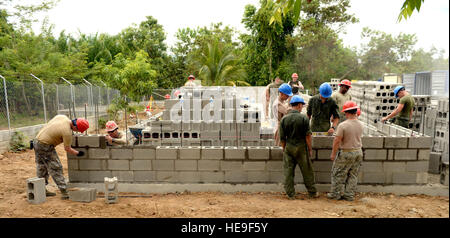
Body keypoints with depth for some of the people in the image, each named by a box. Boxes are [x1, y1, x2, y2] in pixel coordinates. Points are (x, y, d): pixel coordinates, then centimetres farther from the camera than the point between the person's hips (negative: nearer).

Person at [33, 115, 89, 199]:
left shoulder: (63, 117, -2)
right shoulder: (67, 132, -22)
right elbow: (67, 149, -11)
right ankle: (64, 193, -2)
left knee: (41, 167, 17)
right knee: (56, 168, -5)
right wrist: (77, 153, 3)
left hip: (37, 140, 9)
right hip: (45, 146, -9)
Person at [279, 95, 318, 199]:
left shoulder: (284, 119, -1)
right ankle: (312, 192, 22)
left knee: (288, 171, 8)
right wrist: (310, 149, 1)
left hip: (288, 147, 2)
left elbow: (282, 137, 3)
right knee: (307, 171, 10)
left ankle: (290, 194, 14)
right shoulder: (304, 118, -8)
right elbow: (308, 136, -8)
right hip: (301, 147, -2)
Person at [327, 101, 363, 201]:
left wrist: (333, 153, -6)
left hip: (346, 153, -6)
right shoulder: (360, 125, -2)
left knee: (338, 174, 9)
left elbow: (337, 141, -17)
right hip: (358, 152, 6)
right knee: (353, 175, 15)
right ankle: (349, 195, 22)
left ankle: (335, 194, 18)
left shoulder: (343, 125, -20)